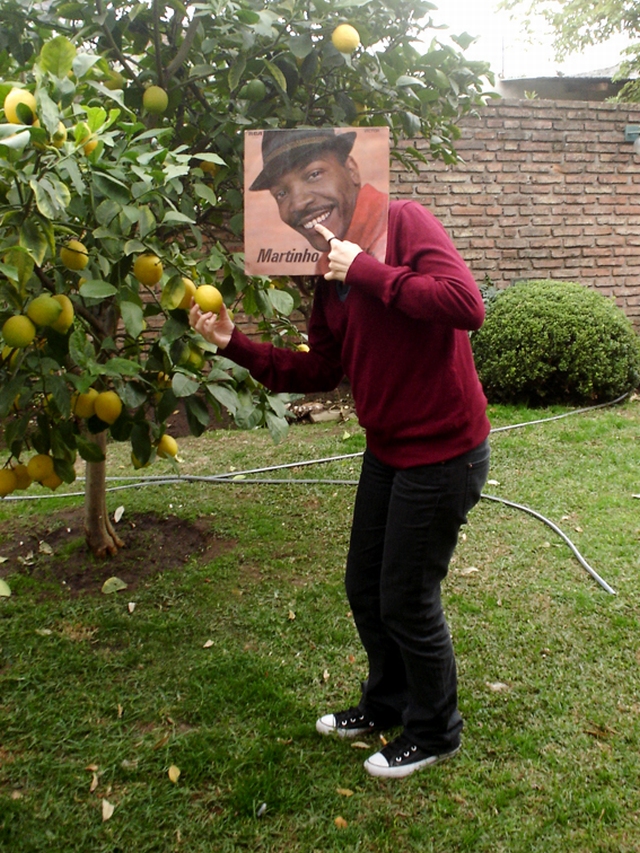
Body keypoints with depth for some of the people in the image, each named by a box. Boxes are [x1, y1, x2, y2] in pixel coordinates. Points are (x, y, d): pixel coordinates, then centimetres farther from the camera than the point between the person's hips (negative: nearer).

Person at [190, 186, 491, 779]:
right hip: (387, 451, 8)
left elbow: (465, 305, -32)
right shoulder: (331, 273, 7)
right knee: (364, 590, 19)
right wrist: (235, 344, 0)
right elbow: (319, 371, 10)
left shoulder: (405, 222, -17)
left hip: (443, 454, -8)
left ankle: (434, 733, 31)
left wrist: (366, 270, -27)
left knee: (407, 601, 5)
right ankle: (386, 704, 45)